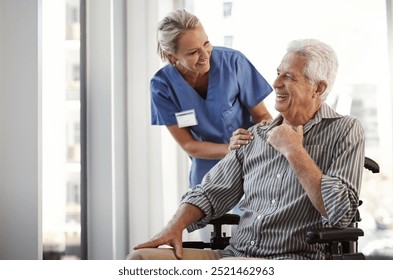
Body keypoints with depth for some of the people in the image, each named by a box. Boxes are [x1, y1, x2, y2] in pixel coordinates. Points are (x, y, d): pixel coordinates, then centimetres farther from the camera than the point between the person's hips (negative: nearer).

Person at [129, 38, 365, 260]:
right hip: (235, 254, 6)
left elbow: (340, 213, -13)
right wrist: (174, 228, -3)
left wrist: (293, 151, -10)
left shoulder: (345, 131, 0)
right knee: (141, 258, -14)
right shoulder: (256, 136, 16)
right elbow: (210, 193, 16)